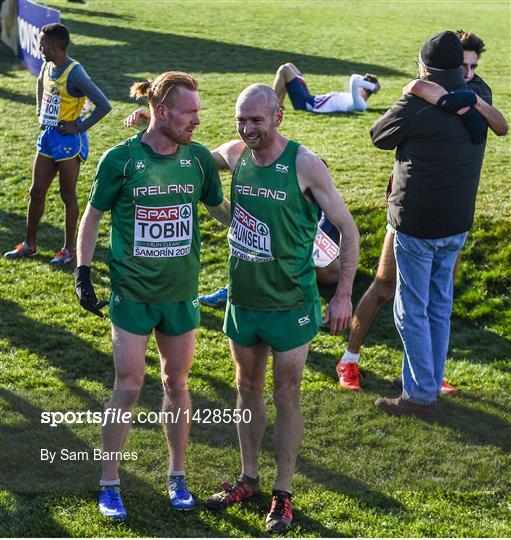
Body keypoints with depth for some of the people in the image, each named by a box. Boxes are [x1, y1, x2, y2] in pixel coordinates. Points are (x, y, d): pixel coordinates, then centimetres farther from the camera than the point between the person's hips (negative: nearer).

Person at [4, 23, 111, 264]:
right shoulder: (47, 67, 4)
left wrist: (80, 127, -19)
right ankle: (29, 245, 25)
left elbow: (104, 106, -25)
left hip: (68, 141, -8)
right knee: (36, 192, 13)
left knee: (68, 196, 4)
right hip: (48, 137, 8)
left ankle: (69, 249, 16)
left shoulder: (74, 73, -21)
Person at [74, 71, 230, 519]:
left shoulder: (199, 158, -3)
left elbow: (222, 211, 11)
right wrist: (83, 274, -4)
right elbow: (92, 217, -1)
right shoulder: (121, 159, -11)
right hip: (132, 293, -3)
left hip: (181, 293, 3)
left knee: (176, 385, 13)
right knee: (128, 389, 1)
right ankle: (110, 484, 16)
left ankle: (177, 477, 29)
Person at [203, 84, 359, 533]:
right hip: (243, 298, 5)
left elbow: (348, 229, -10)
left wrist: (343, 295, -14)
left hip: (290, 303, -5)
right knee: (247, 388, 16)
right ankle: (249, 478, 33)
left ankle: (283, 493, 18)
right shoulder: (234, 155, -2)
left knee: (286, 397, 5)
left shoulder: (304, 164, -16)